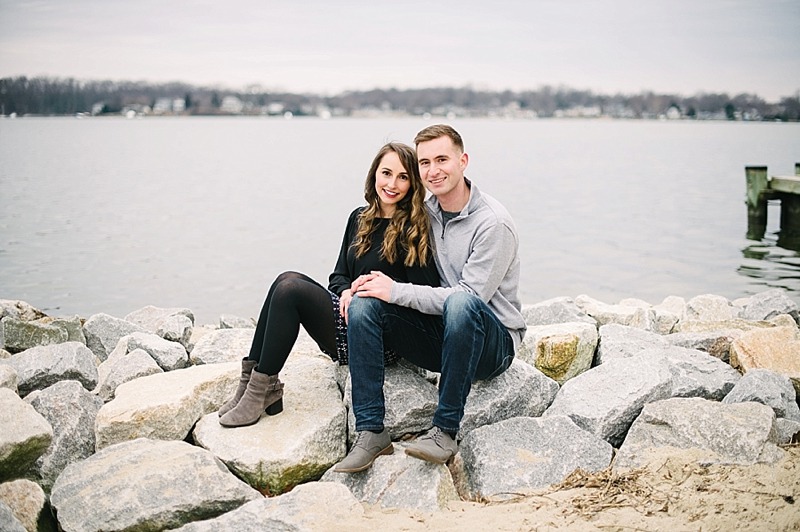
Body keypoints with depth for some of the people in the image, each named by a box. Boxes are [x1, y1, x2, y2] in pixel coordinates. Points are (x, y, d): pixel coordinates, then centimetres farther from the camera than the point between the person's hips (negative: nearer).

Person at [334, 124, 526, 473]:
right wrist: (373, 283, -8)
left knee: (460, 304, -39)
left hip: (493, 342, -6)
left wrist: (396, 291, -21)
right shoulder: (425, 213, 6)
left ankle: (445, 431, -29)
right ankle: (371, 432, -19)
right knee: (363, 303, -15)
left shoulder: (493, 224, -15)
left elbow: (470, 295, -22)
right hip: (438, 334, 6)